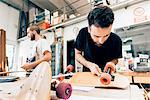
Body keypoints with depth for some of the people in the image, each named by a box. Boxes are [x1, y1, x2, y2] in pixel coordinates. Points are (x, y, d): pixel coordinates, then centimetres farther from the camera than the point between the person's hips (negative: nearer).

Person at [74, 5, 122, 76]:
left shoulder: (116, 40, -16)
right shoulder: (83, 33, -18)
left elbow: (116, 58, 2)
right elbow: (77, 54, -6)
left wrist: (112, 63, -18)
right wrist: (89, 65, -20)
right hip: (88, 73, 0)